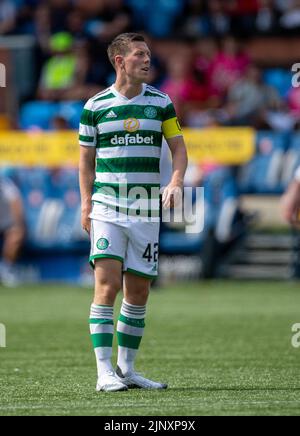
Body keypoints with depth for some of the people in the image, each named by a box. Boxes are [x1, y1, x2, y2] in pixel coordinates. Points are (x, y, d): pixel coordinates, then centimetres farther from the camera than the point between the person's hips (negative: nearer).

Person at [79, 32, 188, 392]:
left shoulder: (161, 103, 7)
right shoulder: (95, 106, 3)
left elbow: (178, 147, 6)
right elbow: (86, 158, 10)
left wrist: (176, 182, -12)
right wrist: (86, 203, 1)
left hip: (146, 211, 2)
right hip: (107, 207, -2)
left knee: (139, 290, 5)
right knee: (107, 283, -14)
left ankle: (127, 368, 16)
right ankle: (104, 372, -13)